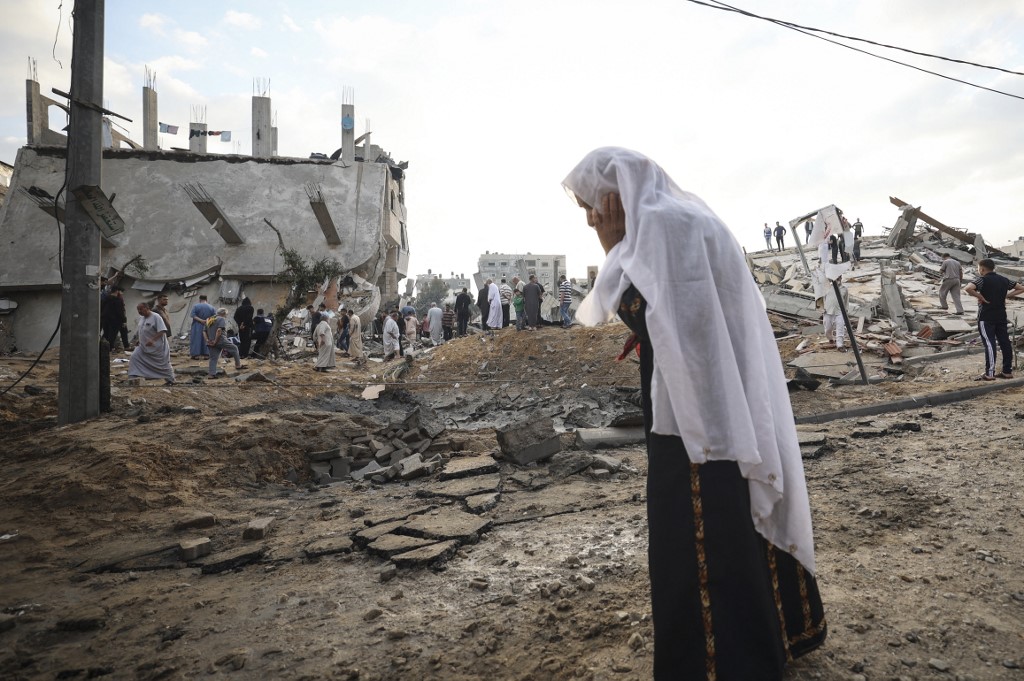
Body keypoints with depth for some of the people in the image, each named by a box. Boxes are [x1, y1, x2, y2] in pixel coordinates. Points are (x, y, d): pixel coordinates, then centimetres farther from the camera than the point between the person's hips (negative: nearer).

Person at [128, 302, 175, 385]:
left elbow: (161, 331, -25)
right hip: (143, 346, 8)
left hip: (157, 347, -8)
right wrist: (138, 341, 17)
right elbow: (139, 331, 23)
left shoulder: (156, 317, -17)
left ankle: (170, 380, 19)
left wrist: (153, 340, -33)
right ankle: (133, 378, -2)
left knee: (164, 363, 4)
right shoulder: (141, 318, 8)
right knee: (134, 358, -6)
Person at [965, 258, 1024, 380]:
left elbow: (968, 289, -29)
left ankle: (989, 373, -10)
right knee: (1005, 342, 9)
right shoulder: (1004, 280, 10)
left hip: (986, 317, -6)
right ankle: (1008, 371, 15)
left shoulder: (982, 280, -10)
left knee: (989, 343, -9)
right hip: (1001, 315, 6)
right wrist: (1006, 295, 9)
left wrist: (980, 297, -16)